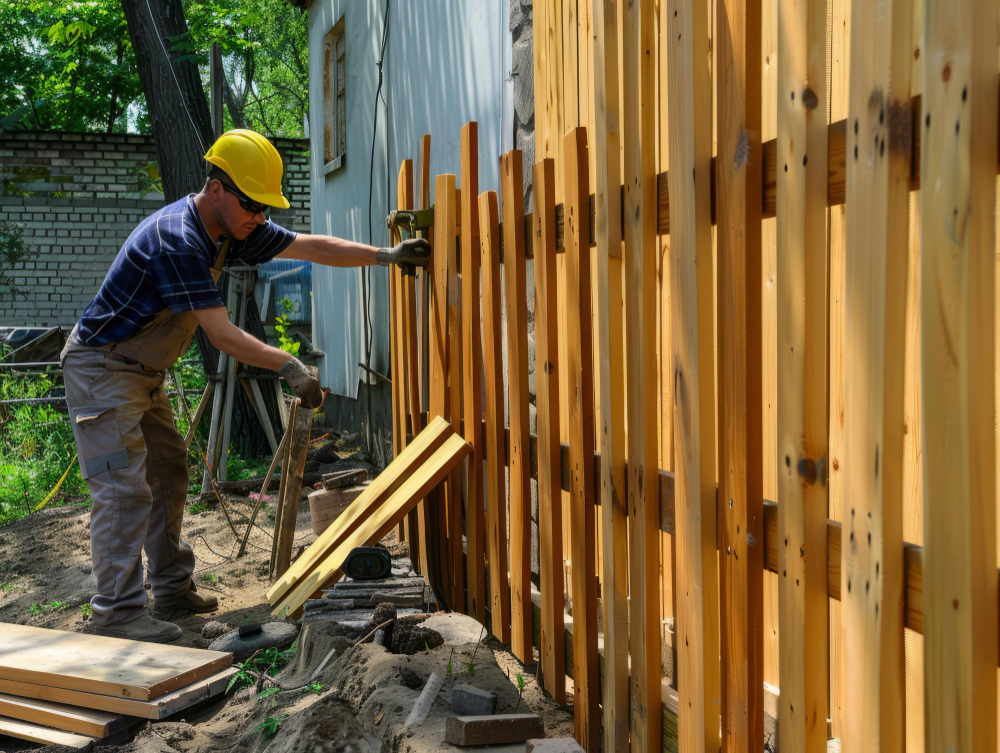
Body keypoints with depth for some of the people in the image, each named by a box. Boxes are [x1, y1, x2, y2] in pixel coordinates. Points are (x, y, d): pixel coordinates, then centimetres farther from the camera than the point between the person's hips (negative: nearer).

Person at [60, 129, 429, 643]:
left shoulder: (235, 229, 0)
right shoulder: (178, 240, -28)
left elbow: (311, 247, 5)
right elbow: (221, 334, -30)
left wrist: (387, 256, 1)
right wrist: (288, 366, -29)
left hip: (142, 372, 10)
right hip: (101, 369, -10)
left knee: (168, 474, 13)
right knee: (124, 488, -13)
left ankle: (172, 591, 22)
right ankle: (118, 614, -9)